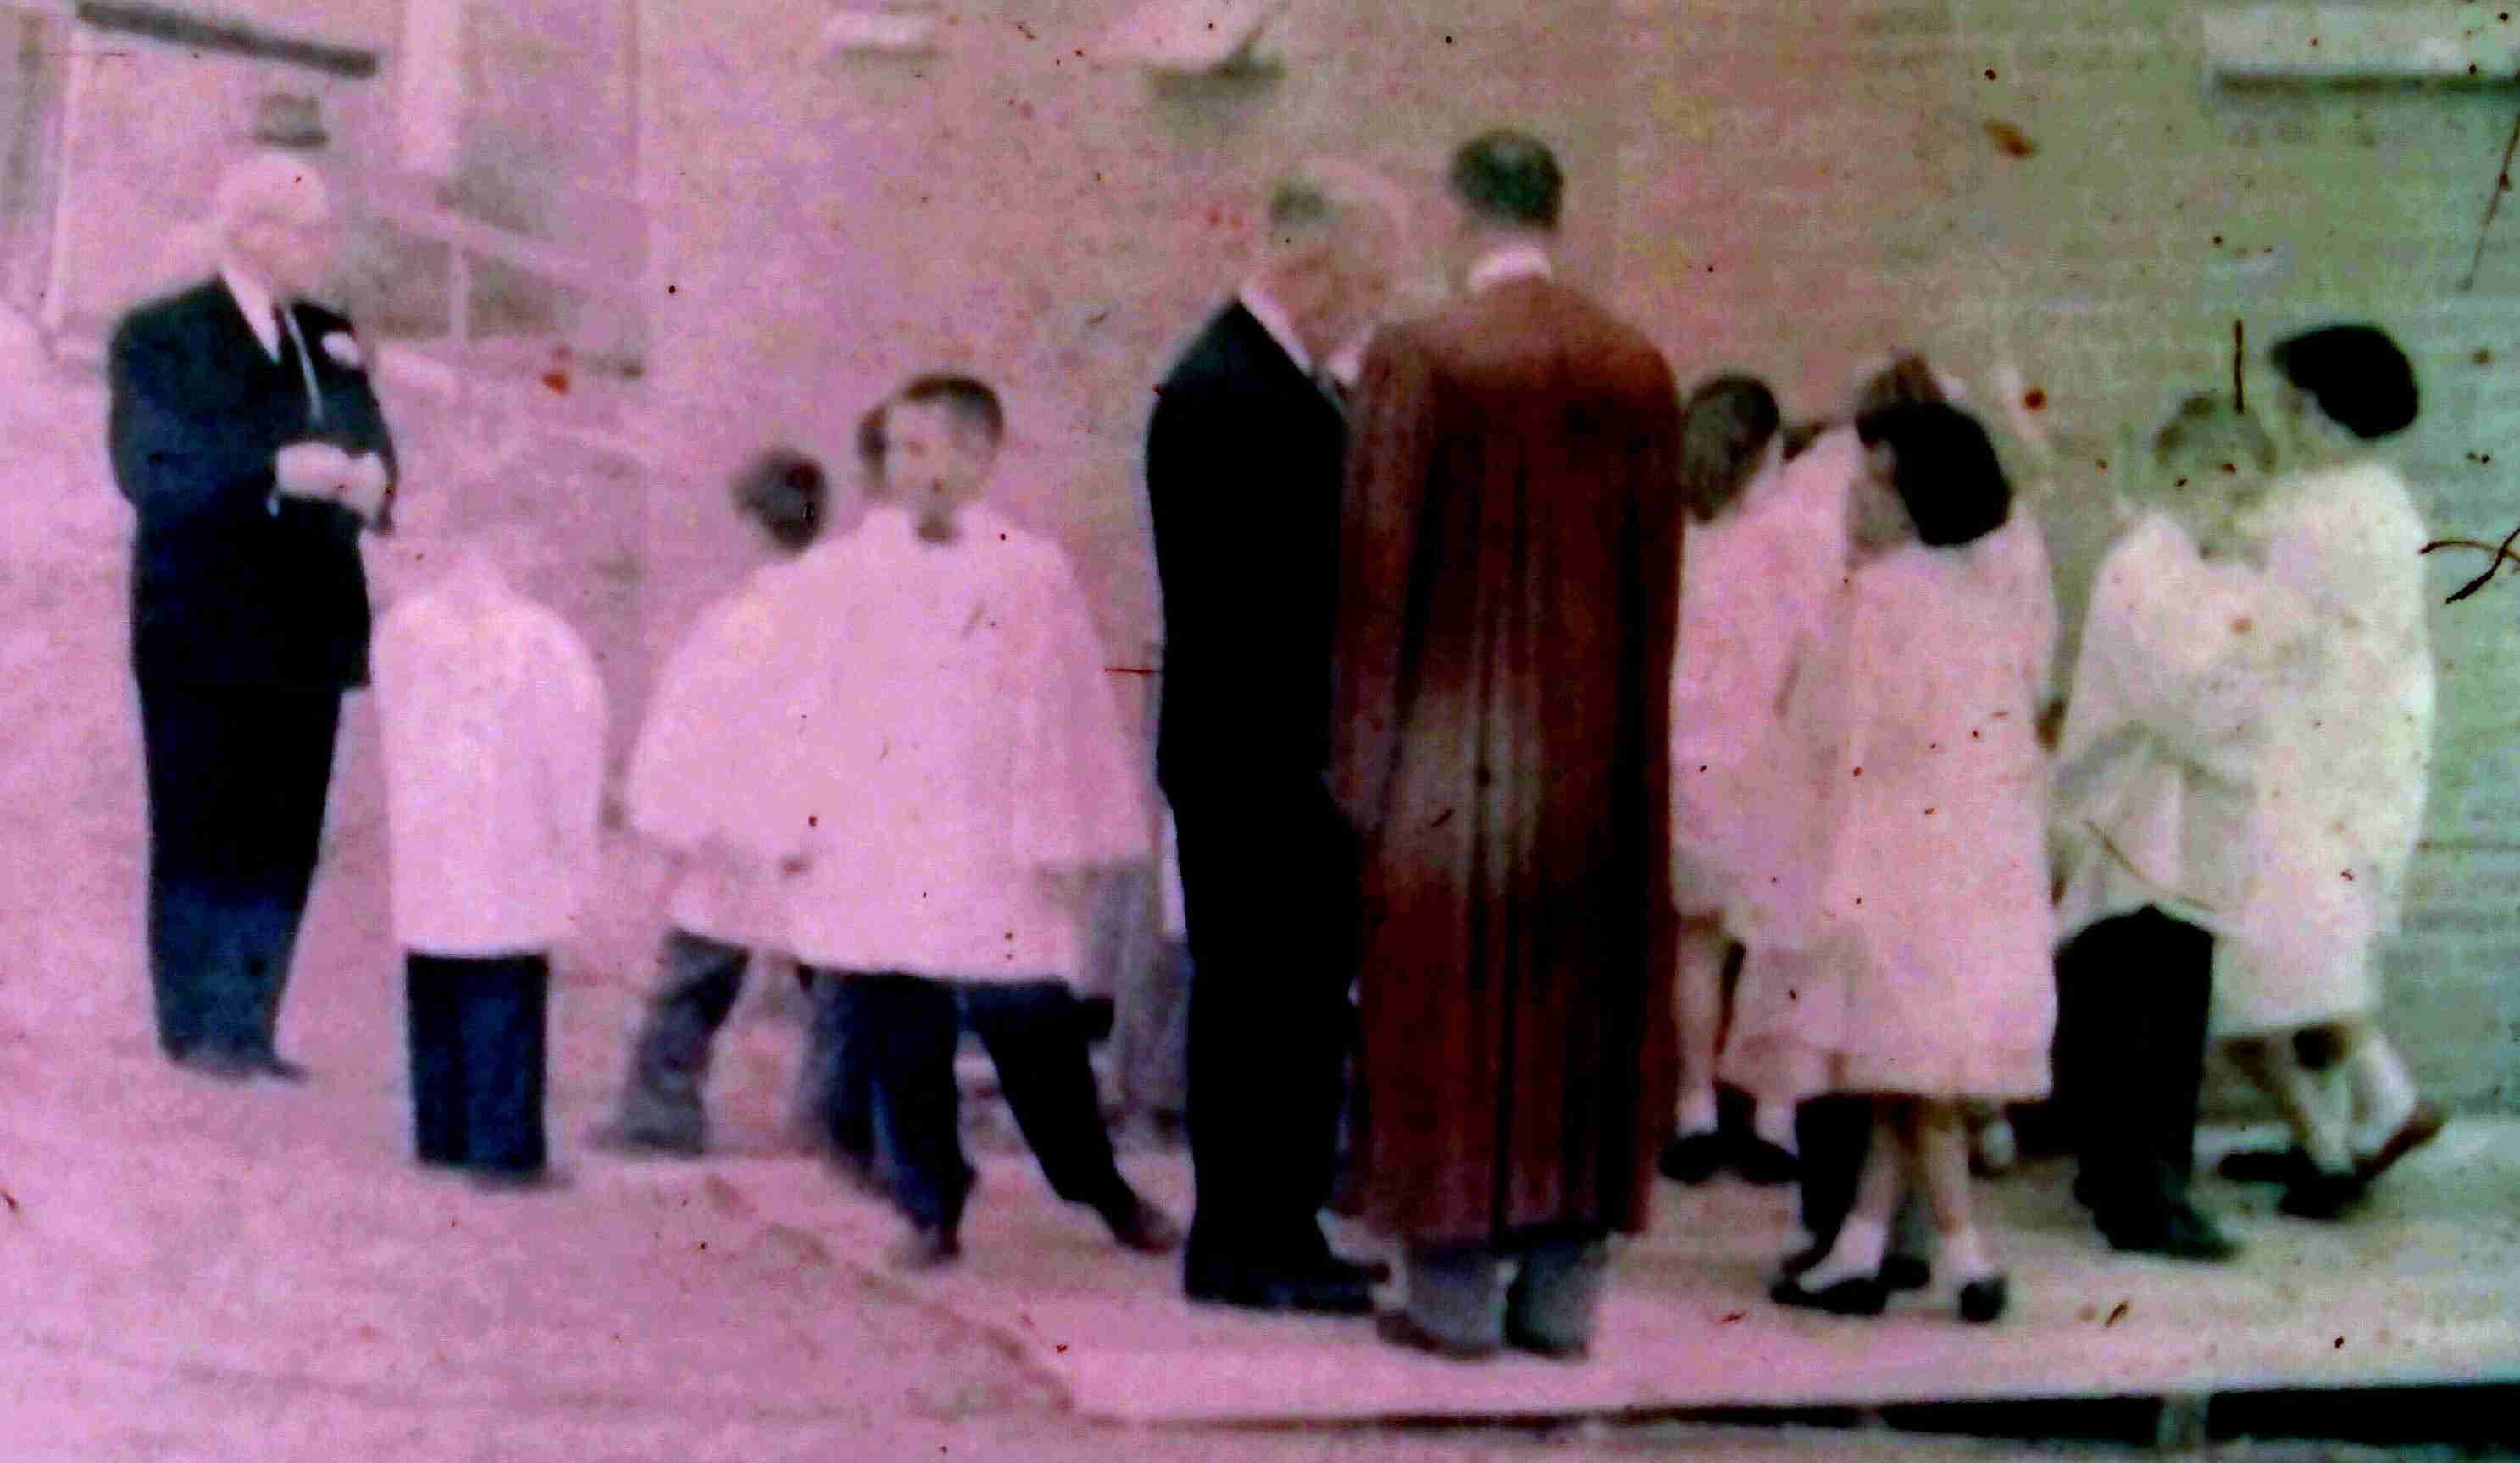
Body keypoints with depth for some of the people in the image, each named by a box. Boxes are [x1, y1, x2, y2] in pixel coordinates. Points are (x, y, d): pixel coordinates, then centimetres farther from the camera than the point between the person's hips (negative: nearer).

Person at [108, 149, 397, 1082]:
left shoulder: (330, 338, 13)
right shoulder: (158, 338, -6)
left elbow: (371, 443, 12)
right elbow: (147, 472, -17)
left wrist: (369, 480, -12)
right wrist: (276, 472, -28)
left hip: (307, 634, 6)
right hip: (205, 639, -6)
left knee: (284, 846, 8)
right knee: (203, 843, -1)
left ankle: (249, 1031, 16)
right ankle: (199, 1031, 7)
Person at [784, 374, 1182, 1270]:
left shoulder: (1031, 574, 2)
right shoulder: (839, 576, 9)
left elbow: (1069, 711, 4)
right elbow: (808, 711, 10)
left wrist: (1067, 843, 1)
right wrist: (796, 832, 6)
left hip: (996, 856, -2)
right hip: (871, 855, 2)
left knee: (1035, 1034, -1)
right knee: (900, 1047, 2)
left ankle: (1103, 1188, 19)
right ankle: (931, 1210, 17)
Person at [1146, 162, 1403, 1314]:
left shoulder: (1295, 386, 15)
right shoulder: (1218, 394, -16)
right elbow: (1239, 600, -21)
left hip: (1303, 759, 10)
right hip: (1252, 764, -10)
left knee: (1305, 1000, 14)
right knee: (1252, 995, -3)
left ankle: (1285, 1233, 22)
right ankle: (1236, 1246, 6)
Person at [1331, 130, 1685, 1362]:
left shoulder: (1420, 360, -9)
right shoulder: (1639, 371, 3)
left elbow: (1379, 564, -7)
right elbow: (1657, 576, 6)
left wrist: (1362, 751, 0)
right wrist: (1630, 732, 15)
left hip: (1456, 737, -4)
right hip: (1599, 747, 4)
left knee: (1450, 998, 4)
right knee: (1580, 998, 9)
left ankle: (1454, 1291, 7)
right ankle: (1562, 1291, 14)